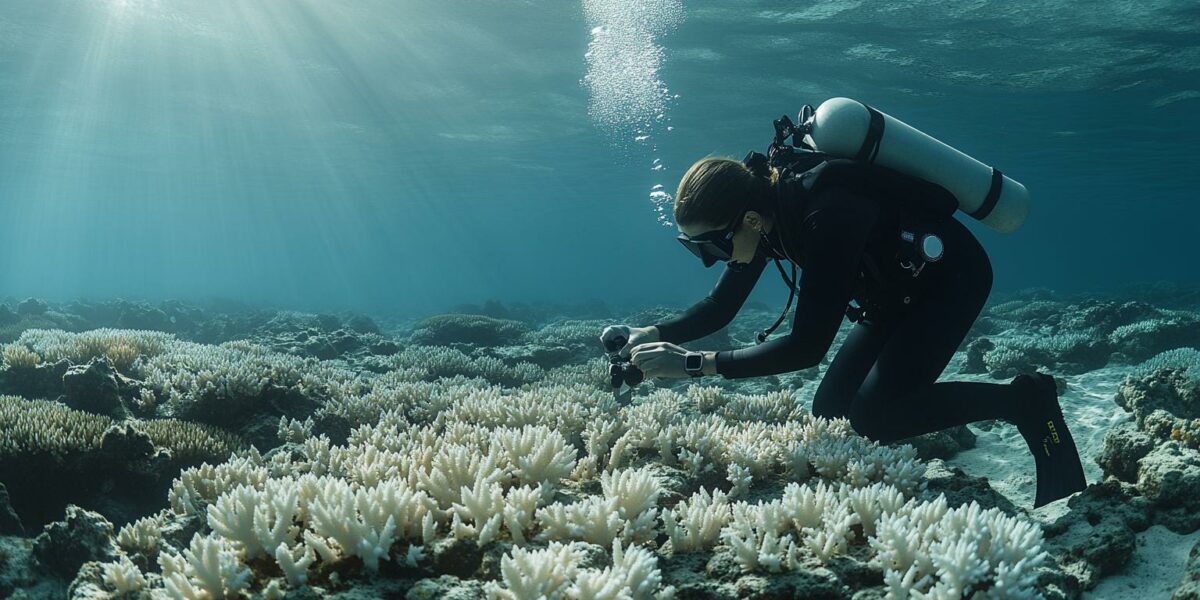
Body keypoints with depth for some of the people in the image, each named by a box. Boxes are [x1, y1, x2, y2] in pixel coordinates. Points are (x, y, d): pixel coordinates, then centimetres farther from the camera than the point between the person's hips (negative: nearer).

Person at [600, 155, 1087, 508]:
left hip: (950, 276, -8)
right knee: (831, 410, 1)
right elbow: (719, 308, -3)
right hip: (897, 289, 8)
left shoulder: (826, 216, -37)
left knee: (873, 417, -19)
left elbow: (806, 346, -37)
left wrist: (693, 364, -37)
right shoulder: (764, 211, -12)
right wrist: (651, 334, -18)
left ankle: (1024, 402, -5)